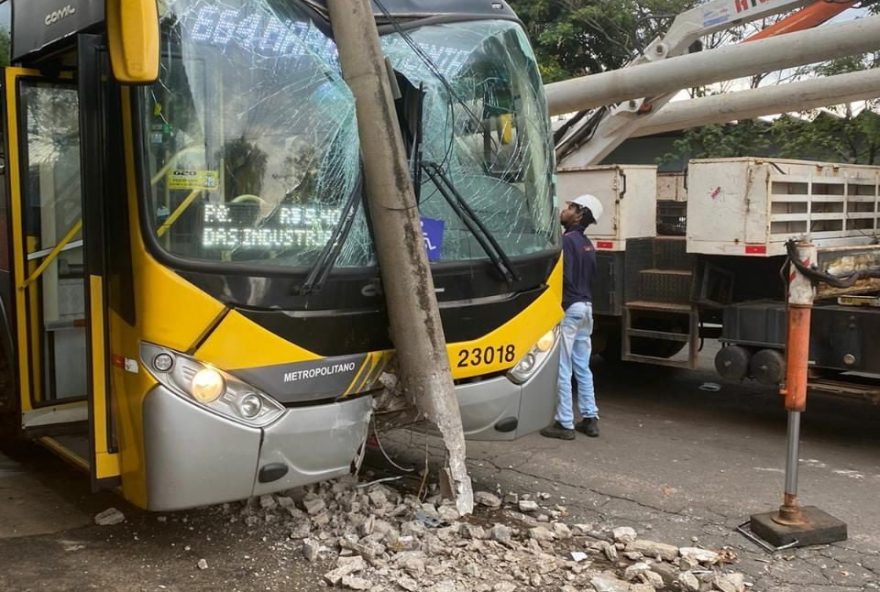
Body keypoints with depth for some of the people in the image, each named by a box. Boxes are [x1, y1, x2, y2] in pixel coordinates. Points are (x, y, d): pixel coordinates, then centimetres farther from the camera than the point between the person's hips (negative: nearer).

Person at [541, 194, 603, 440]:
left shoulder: (566, 241, -14)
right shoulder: (587, 245, 14)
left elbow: (561, 277, -20)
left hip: (568, 308, -9)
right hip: (585, 307, 9)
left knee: (562, 369, -3)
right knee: (582, 367, 15)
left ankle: (565, 424, 1)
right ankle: (590, 418, 19)